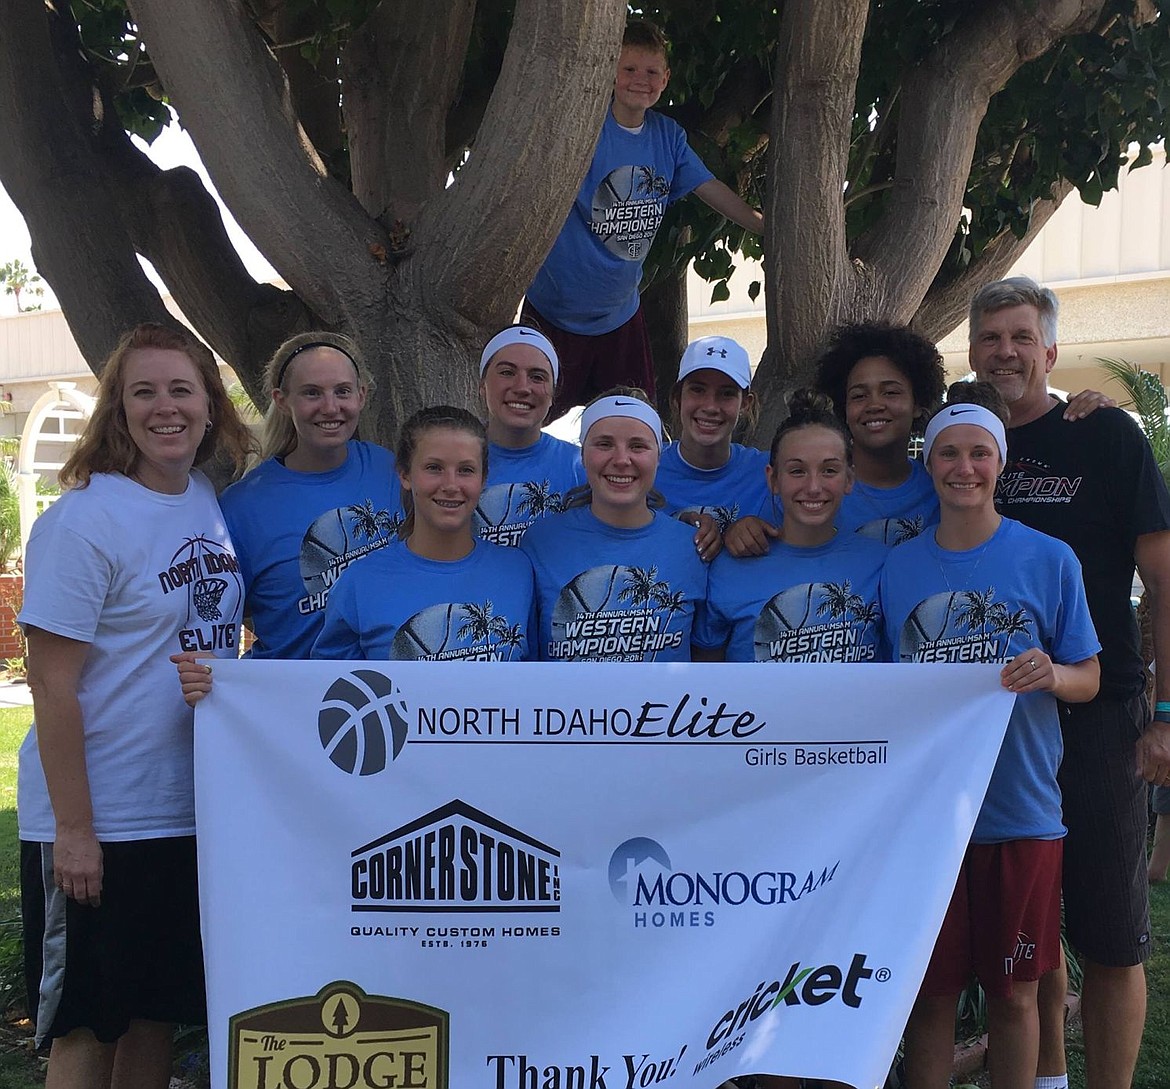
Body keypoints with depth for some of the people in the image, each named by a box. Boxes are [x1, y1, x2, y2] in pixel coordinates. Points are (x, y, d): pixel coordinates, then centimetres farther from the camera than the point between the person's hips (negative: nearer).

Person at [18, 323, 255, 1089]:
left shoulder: (213, 503, 4)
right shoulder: (86, 517, -14)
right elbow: (52, 681, -16)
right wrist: (73, 826, -17)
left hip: (194, 813, 6)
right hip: (100, 823, -6)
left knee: (160, 1011, 17)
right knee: (86, 1023, 8)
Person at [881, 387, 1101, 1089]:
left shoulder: (1049, 560, -2)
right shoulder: (898, 567, 4)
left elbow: (1089, 678, 1)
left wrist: (1050, 675, -19)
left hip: (1020, 811, -1)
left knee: (1015, 995, 10)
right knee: (930, 993, 10)